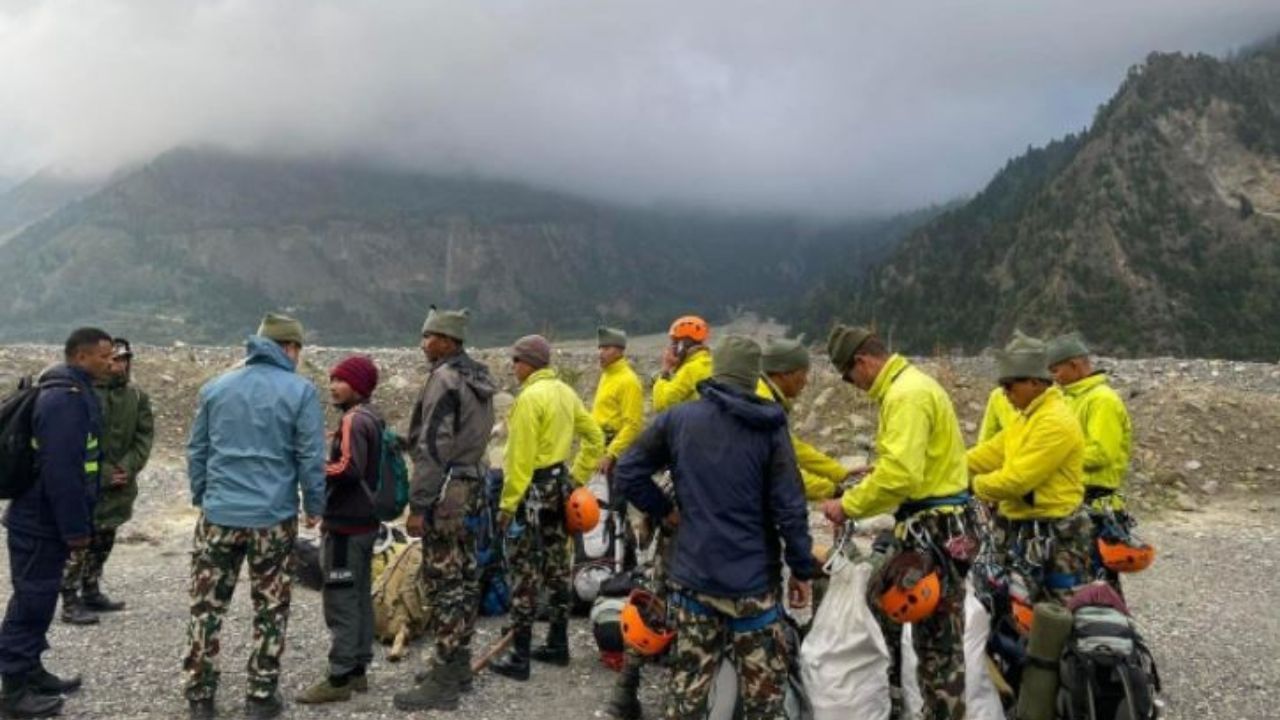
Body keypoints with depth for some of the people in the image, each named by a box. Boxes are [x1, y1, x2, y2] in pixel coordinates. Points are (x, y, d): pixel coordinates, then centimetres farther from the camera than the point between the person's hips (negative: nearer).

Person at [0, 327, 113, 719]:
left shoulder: (72, 393, 12)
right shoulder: (65, 399, -22)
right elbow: (61, 472, -27)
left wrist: (77, 522, 22)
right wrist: (76, 528, -22)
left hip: (43, 519, 10)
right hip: (41, 522, -10)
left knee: (39, 598, 18)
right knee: (33, 600, -1)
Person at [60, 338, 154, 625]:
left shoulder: (137, 396, 5)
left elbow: (144, 436, 4)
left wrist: (127, 468, -11)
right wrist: (103, 473, -16)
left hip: (119, 485, 6)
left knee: (103, 543, 17)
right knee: (79, 543, -5)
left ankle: (91, 592, 30)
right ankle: (70, 603, 2)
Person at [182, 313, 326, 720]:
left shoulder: (214, 388, 8)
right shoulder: (300, 391, -5)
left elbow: (196, 452, 13)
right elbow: (311, 458, -5)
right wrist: (315, 507, 6)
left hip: (219, 515, 3)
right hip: (274, 518, -3)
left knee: (206, 607, 12)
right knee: (270, 611, 8)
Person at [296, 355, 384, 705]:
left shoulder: (354, 419, -16)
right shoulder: (372, 417, 14)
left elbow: (349, 469, -25)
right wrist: (326, 469, 13)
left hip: (346, 524, -10)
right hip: (365, 520, 10)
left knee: (340, 600, -4)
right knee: (360, 597, 12)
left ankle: (340, 678, 1)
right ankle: (357, 670, 20)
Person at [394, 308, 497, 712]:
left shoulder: (445, 379, -15)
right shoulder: (478, 377, 12)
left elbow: (432, 447, -19)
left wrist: (418, 505, -18)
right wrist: (471, 482, 15)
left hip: (446, 492, -9)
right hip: (471, 485, 9)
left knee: (444, 583, -5)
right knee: (464, 577, 14)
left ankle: (443, 683, 1)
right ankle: (458, 666, 25)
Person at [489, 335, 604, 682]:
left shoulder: (530, 397, -17)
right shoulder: (565, 392, 9)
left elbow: (521, 458, -20)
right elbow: (595, 438, 14)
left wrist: (507, 503, -16)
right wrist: (577, 477, 16)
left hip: (533, 489, -9)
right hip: (558, 484, 9)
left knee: (525, 572, -3)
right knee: (556, 566, 15)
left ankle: (519, 657, 3)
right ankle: (557, 644, 25)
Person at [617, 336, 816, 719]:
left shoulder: (677, 418, 0)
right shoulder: (769, 427, -7)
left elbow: (628, 472, 4)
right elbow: (789, 507, -8)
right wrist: (803, 568, 1)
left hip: (693, 574, 3)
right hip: (752, 579, -2)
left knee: (688, 686, 11)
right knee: (763, 689, 9)